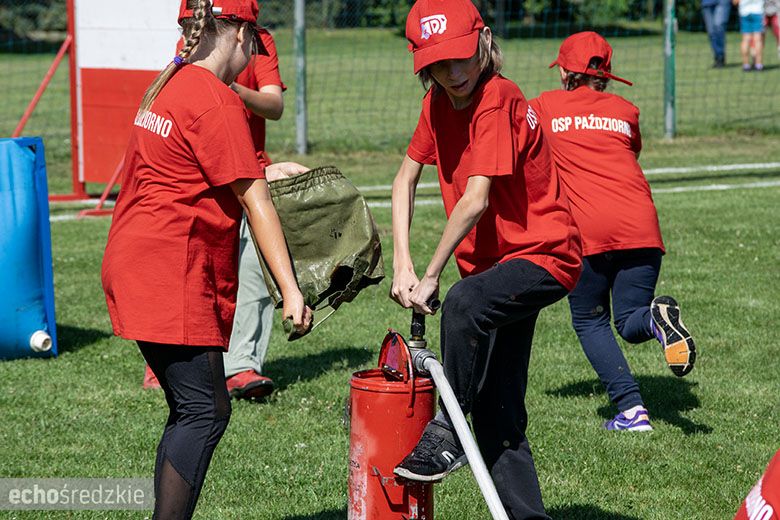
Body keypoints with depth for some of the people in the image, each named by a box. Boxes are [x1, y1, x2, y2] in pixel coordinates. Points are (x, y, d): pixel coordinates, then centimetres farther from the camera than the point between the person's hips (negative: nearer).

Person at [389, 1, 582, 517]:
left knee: (465, 302, -37)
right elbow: (407, 176, 9)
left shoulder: (497, 100, -20)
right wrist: (402, 264, -3)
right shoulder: (439, 104, 4)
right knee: (499, 412, 8)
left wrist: (431, 277, -20)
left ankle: (448, 432, -23)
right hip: (498, 262, 9)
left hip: (544, 255, -9)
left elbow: (476, 199, -26)